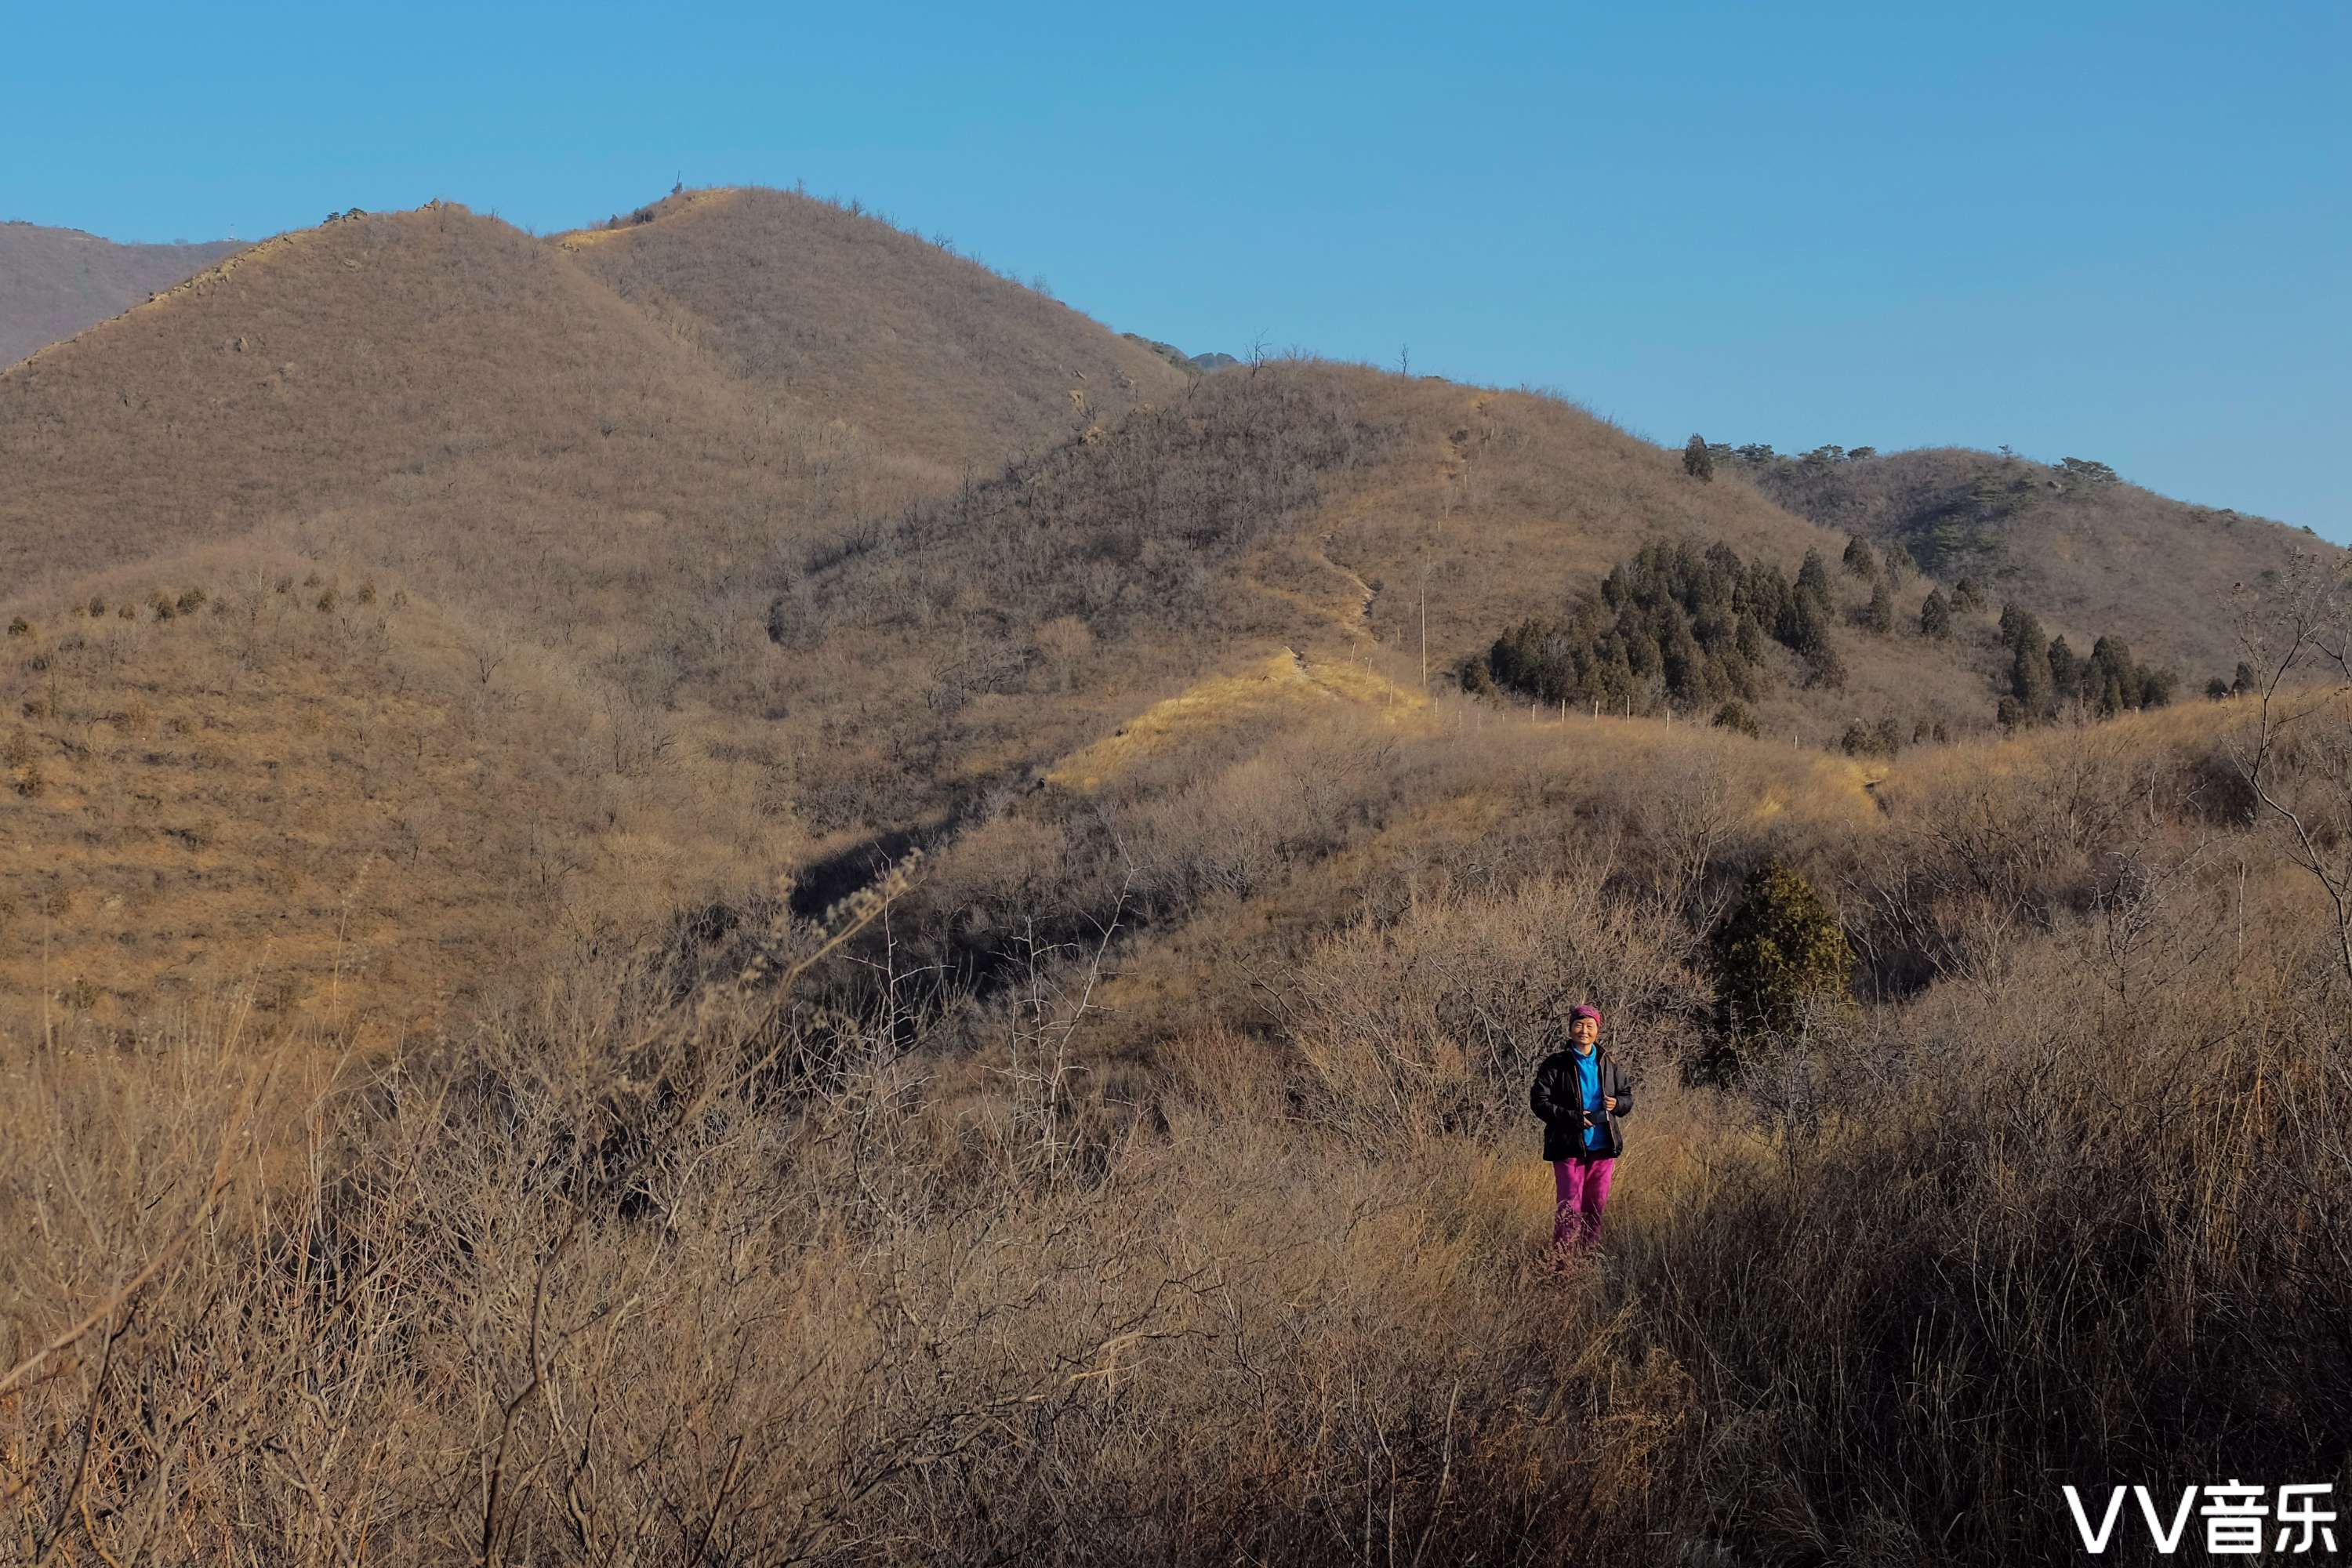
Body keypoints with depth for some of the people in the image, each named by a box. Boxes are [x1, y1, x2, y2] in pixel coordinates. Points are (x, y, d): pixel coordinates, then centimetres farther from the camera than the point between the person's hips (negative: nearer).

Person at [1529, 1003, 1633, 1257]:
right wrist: (1574, 1118, -17)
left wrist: (1617, 1104, -7)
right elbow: (1540, 1102, -8)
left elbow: (1628, 1095, 17)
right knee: (1570, 1208, -6)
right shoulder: (1556, 1064, -4)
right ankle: (1563, 1257, -1)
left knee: (1597, 1207, 9)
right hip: (1569, 1146, -4)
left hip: (1603, 1147, 4)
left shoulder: (1608, 1064, 8)